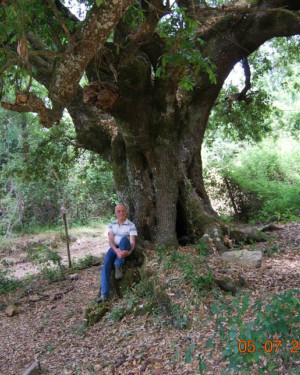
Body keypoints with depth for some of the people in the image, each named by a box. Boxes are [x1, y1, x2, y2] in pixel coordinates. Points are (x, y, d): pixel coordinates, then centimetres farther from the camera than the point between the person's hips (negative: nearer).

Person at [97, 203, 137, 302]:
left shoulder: (131, 225, -2)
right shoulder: (112, 225, 8)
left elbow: (132, 242, -12)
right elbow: (110, 240, -5)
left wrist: (129, 252, -35)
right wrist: (117, 250, -27)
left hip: (125, 250, -3)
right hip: (114, 249, 3)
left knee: (124, 239, -35)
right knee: (106, 266, -25)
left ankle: (118, 266, -28)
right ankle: (104, 294, -30)